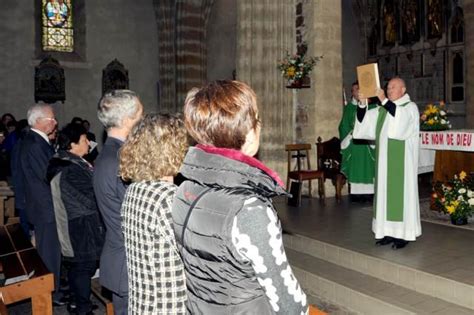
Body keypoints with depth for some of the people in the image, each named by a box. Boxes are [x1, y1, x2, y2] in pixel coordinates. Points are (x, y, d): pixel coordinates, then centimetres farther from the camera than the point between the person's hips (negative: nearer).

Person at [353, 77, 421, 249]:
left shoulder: (410, 107, -3)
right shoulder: (383, 109, 15)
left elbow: (400, 117, -25)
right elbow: (364, 120, 8)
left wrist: (383, 99, -25)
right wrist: (362, 103, -8)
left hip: (401, 160, -6)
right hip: (385, 159, 6)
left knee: (401, 192, -5)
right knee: (386, 192, 6)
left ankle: (403, 234, 1)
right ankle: (389, 231, 13)